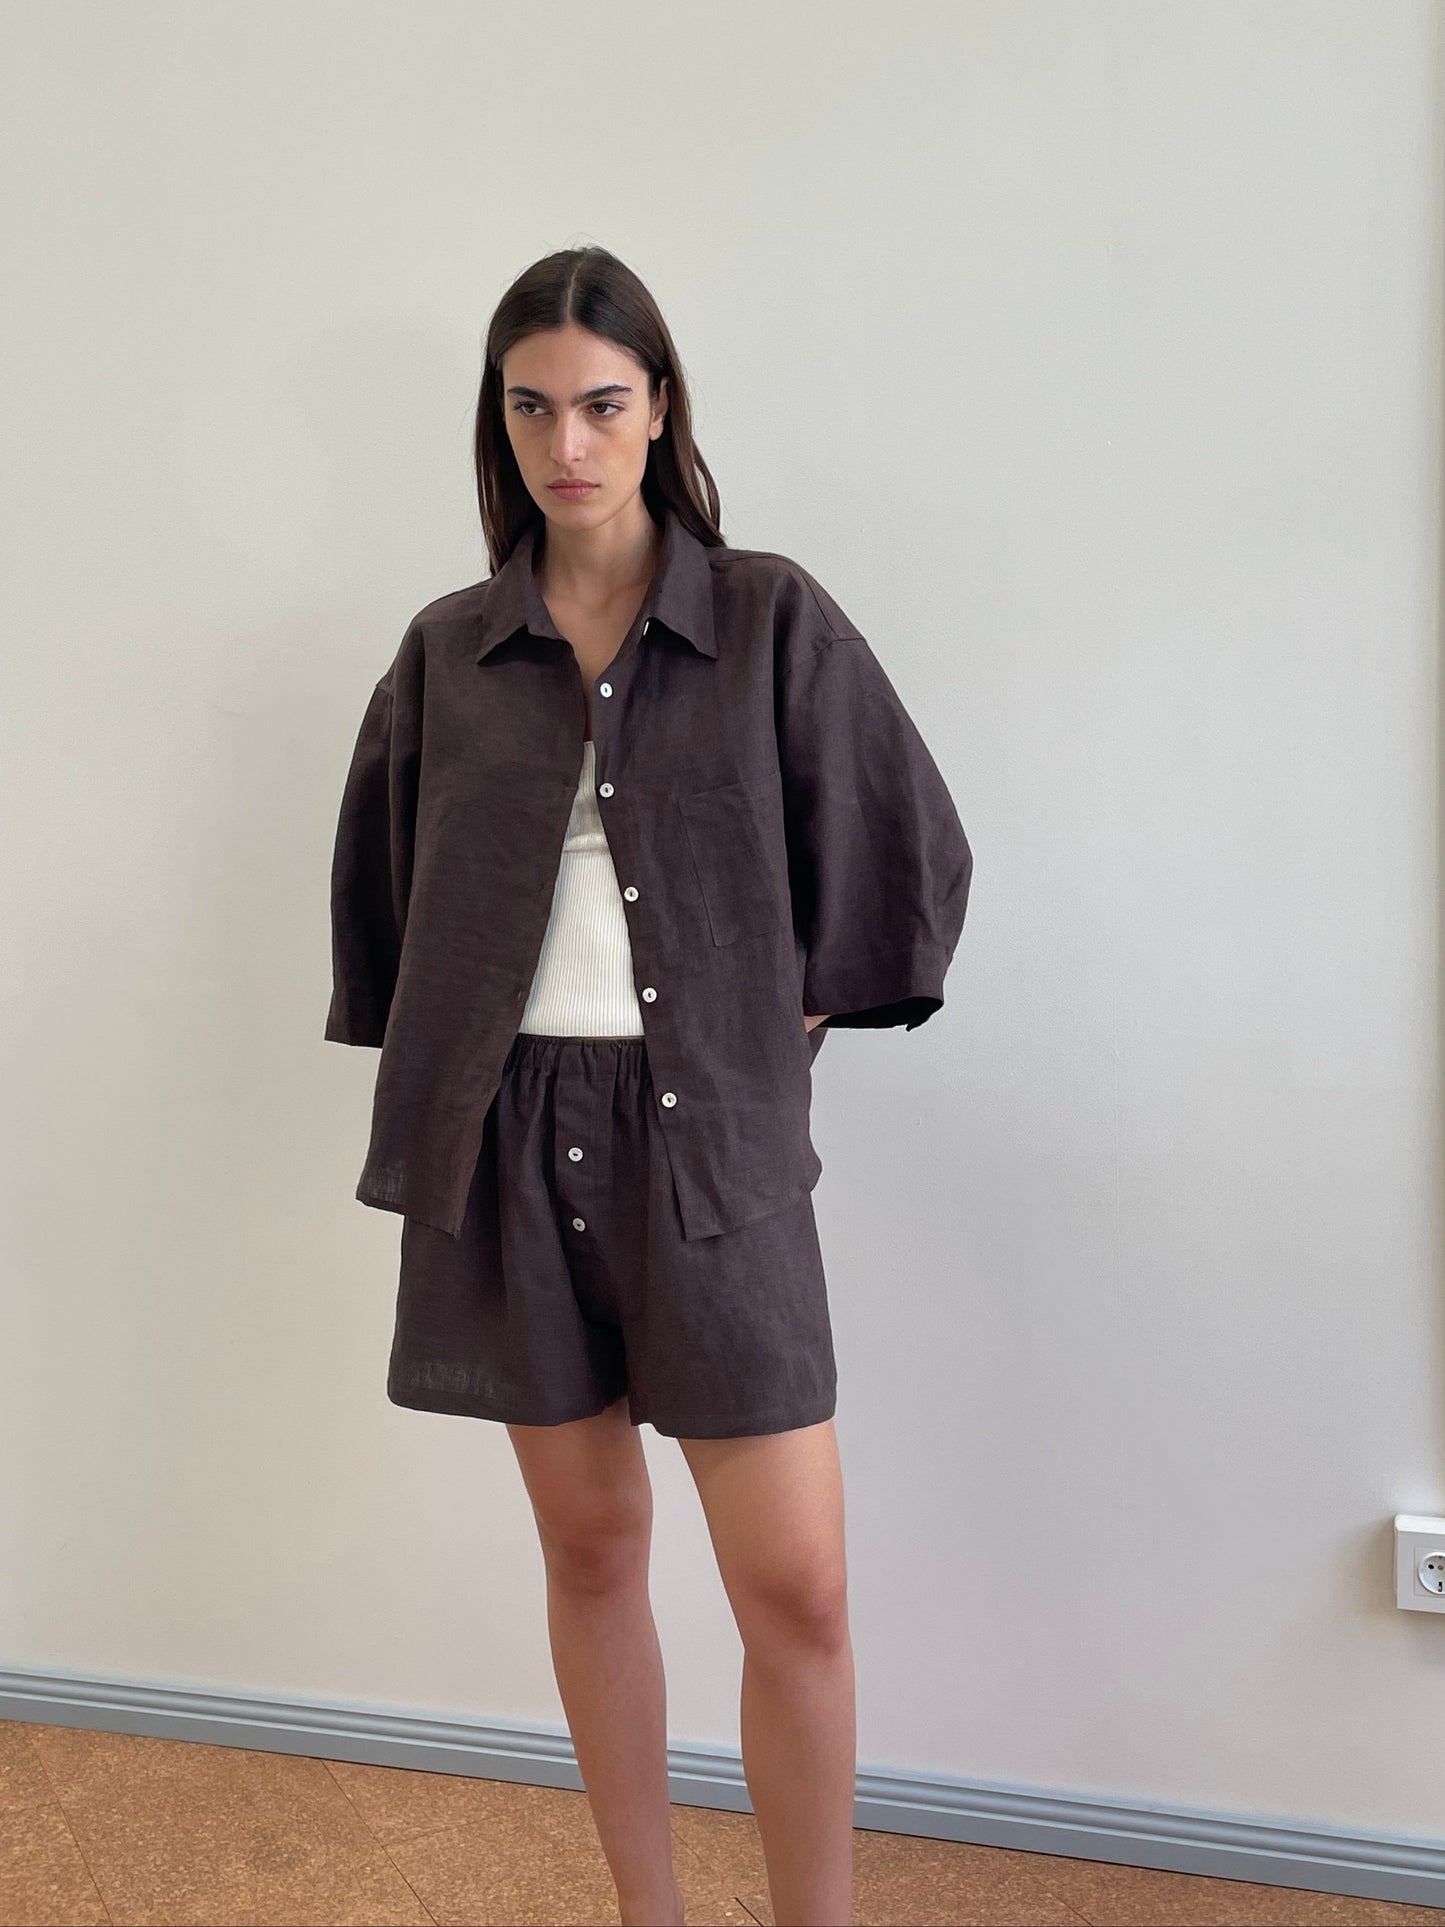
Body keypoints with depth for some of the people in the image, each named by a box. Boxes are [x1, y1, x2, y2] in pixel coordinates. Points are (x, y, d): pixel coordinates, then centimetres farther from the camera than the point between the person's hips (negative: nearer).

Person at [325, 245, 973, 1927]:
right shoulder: (447, 652, 7)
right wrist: (437, 1055, 10)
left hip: (708, 1135, -2)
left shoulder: (770, 618, 0)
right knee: (590, 1543, 14)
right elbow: (379, 885, 19)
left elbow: (911, 857, 4)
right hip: (511, 1140, 3)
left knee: (796, 1587, -2)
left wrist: (791, 1015, 2)